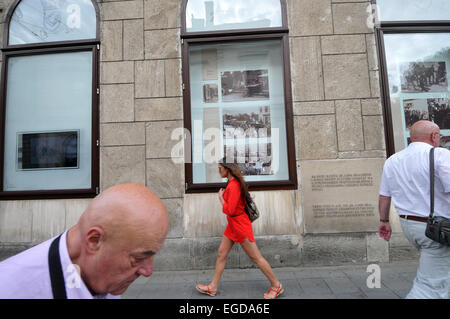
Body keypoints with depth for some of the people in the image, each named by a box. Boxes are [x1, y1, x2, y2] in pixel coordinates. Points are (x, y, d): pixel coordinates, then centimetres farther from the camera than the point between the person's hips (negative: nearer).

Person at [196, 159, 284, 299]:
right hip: (232, 225, 10)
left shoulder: (234, 186, -24)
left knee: (256, 257, 5)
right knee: (221, 254, 15)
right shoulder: (231, 183, 6)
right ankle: (213, 287, 29)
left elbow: (229, 210, -25)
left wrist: (221, 197, -13)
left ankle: (276, 285, 23)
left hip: (239, 225, -10)